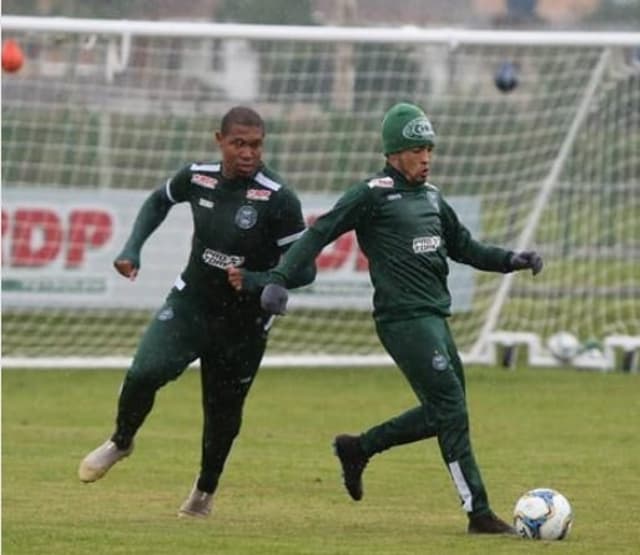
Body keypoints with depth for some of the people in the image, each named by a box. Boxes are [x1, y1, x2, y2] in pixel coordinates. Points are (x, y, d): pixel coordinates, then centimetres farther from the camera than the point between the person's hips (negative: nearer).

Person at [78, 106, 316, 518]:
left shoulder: (278, 199, -21)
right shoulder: (198, 177, -8)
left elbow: (304, 270, -17)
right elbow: (160, 202, 16)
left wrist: (256, 282, -33)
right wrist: (133, 248, 3)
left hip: (244, 322, -2)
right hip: (191, 302, 2)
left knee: (223, 409, 8)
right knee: (144, 373, -20)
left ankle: (205, 490, 35)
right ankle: (121, 442, 10)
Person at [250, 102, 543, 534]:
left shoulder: (431, 197, 17)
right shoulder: (374, 194, -7)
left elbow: (463, 247, 25)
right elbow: (319, 234, -9)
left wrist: (510, 261, 10)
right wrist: (280, 278, -18)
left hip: (436, 319, 9)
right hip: (404, 319, -9)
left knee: (443, 413, 12)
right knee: (451, 411, -11)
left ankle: (358, 449, 28)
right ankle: (479, 513, -9)